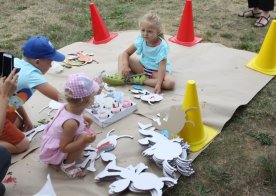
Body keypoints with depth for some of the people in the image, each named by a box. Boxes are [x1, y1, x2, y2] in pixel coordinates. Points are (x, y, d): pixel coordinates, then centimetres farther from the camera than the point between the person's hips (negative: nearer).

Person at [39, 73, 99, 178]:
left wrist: (84, 117, -3)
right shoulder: (71, 123, -38)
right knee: (84, 136, -29)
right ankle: (67, 164, -9)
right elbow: (64, 148, -29)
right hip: (53, 154, -9)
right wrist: (84, 140, -38)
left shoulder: (69, 106, -16)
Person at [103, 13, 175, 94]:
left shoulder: (162, 46, -25)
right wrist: (125, 66, -27)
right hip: (143, 67, 4)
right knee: (121, 57, -4)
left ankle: (141, 80, -31)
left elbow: (162, 66, -31)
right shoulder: (141, 40, -12)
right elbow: (126, 53, -7)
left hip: (156, 71, -4)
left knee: (170, 83, -35)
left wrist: (158, 84, -44)